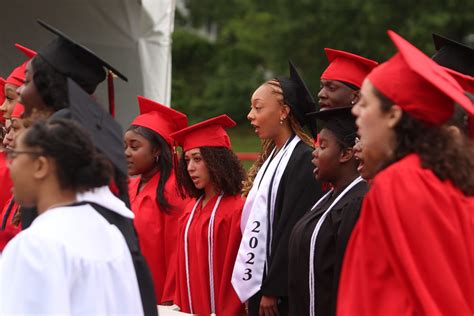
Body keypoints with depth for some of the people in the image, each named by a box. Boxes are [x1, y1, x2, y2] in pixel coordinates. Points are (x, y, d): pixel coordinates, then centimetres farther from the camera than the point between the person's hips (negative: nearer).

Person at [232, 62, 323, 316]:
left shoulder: (304, 159, -13)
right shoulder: (271, 158, 14)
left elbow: (293, 231, -17)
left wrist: (272, 290, -17)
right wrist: (257, 289, 12)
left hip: (282, 295, -8)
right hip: (258, 285, 8)